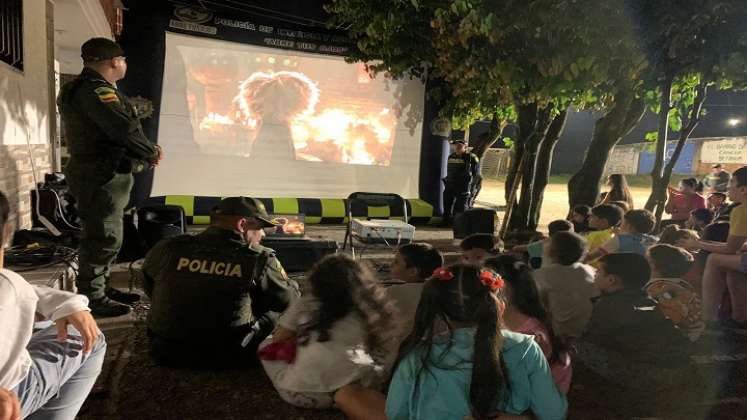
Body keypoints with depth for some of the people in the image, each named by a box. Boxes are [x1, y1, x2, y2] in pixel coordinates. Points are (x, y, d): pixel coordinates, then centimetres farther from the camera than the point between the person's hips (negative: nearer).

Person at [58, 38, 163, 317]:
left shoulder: (82, 88, 19)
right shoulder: (96, 89, -16)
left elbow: (115, 129, 15)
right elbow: (125, 129, -25)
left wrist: (147, 151, 2)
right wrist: (152, 153, -9)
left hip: (100, 174, 11)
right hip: (102, 176, -11)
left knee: (103, 236, 19)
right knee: (104, 238, -6)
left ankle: (100, 289, 30)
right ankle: (92, 299, 3)